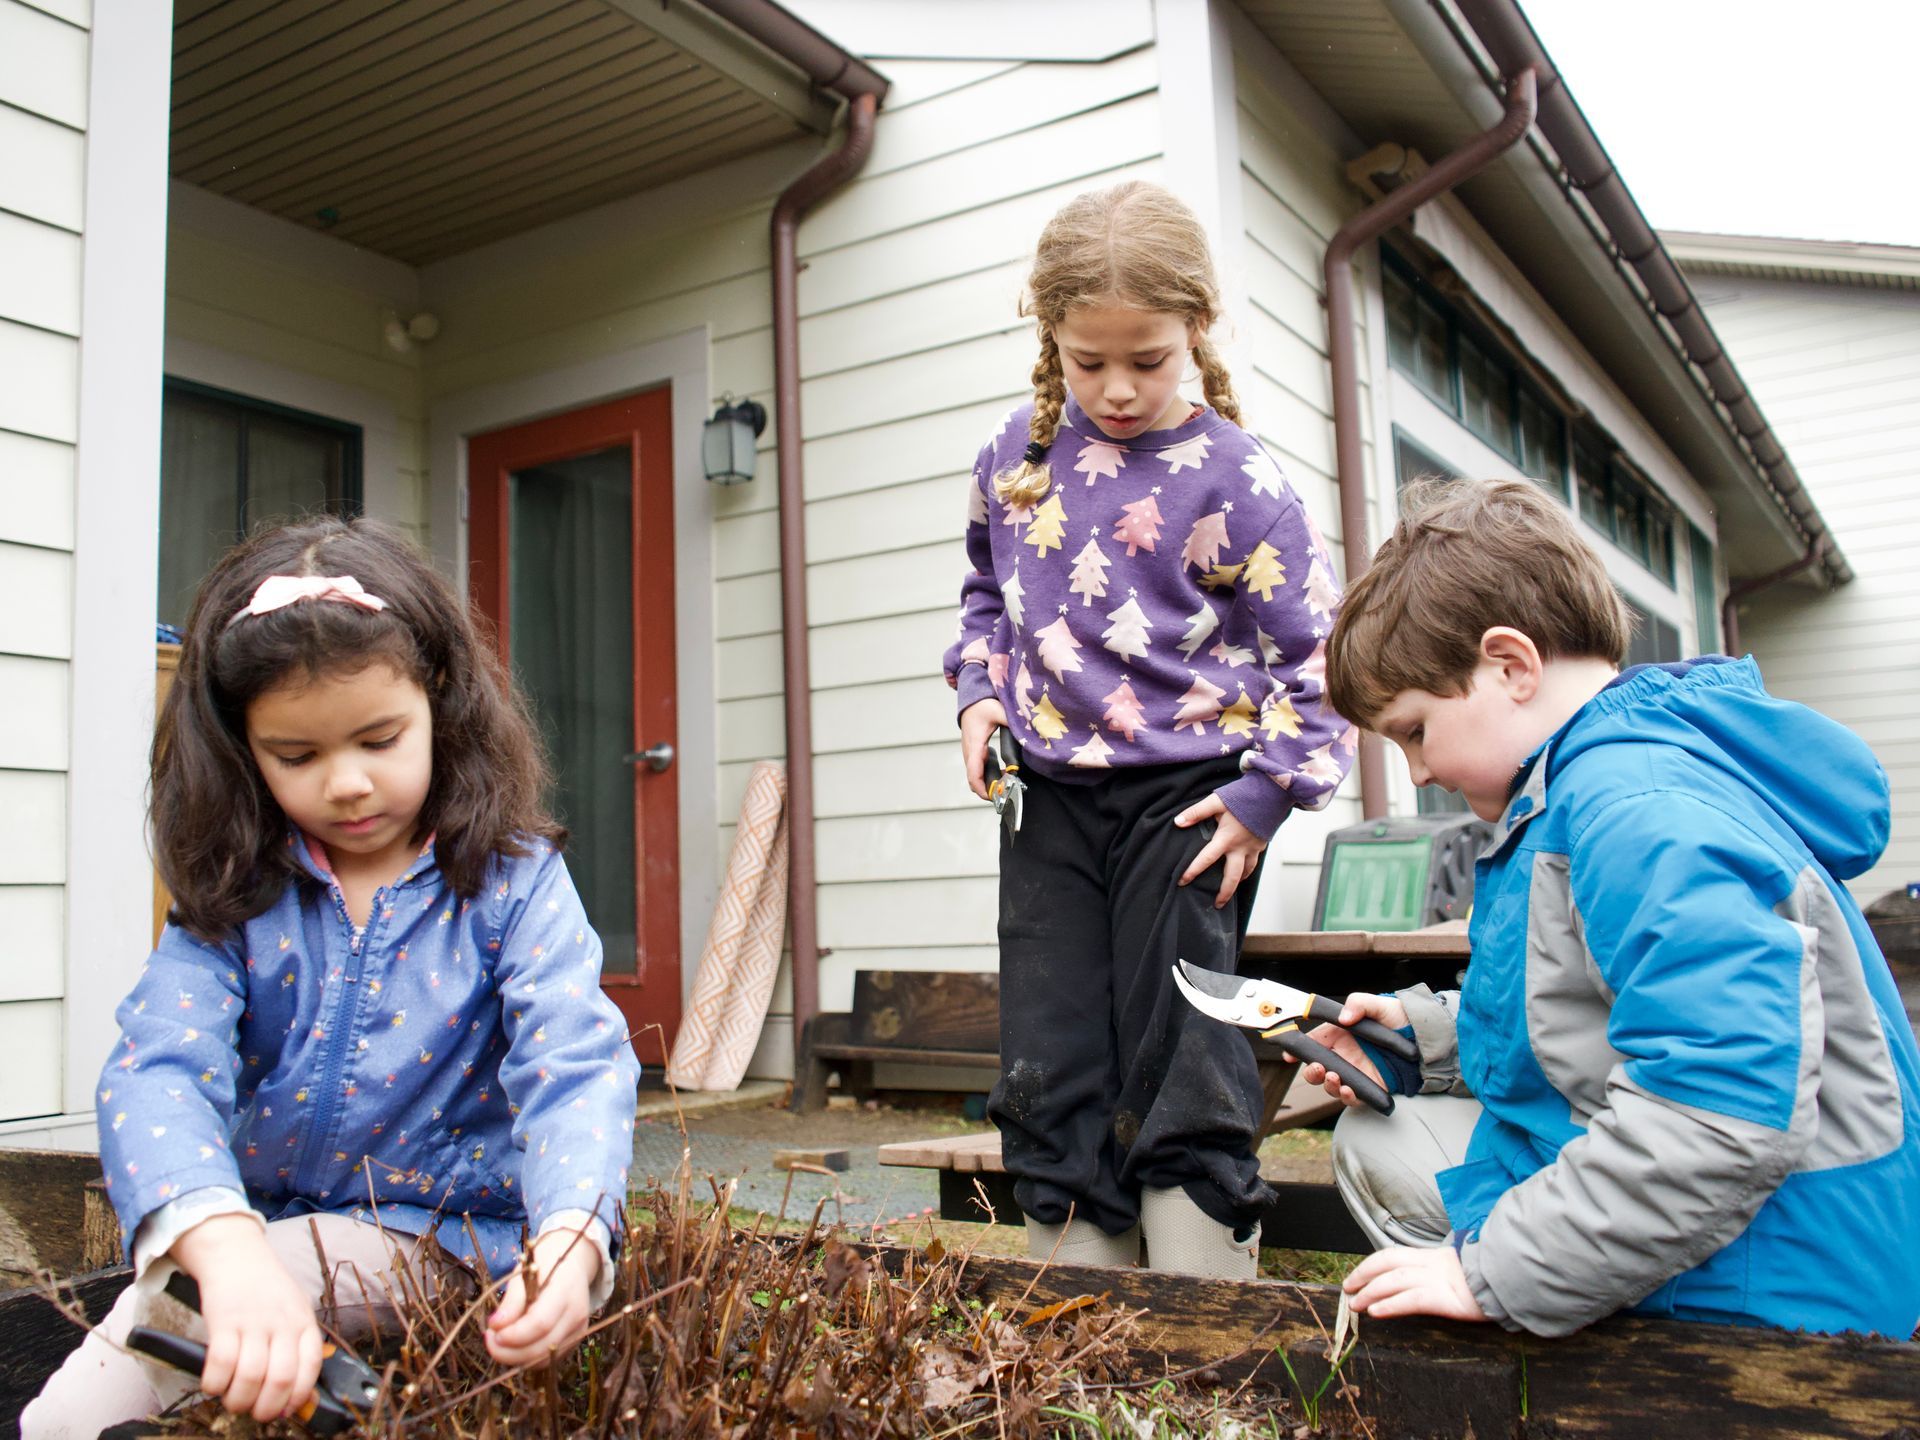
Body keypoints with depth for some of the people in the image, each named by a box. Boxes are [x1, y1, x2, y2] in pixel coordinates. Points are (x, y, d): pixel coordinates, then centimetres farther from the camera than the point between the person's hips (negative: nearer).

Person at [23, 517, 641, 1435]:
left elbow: (575, 1068, -22)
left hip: (436, 1228, -3)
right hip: (255, 1224, 4)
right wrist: (225, 1245, -42)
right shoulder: (232, 895, -5)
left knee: (176, 1303, -23)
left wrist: (567, 1240, -43)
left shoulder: (510, 881, -11)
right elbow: (158, 1069, -20)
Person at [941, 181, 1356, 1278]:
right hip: (1049, 797, 5)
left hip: (1185, 798, -5)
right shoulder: (1018, 456, 5)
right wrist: (980, 691, 6)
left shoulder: (1236, 479, -9)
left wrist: (1267, 794, -13)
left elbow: (1313, 651, -6)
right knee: (1049, 1081, 7)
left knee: (1181, 1078, -1)